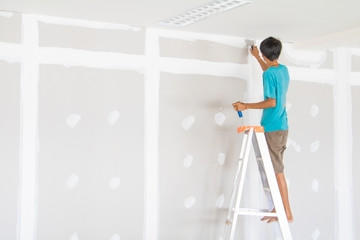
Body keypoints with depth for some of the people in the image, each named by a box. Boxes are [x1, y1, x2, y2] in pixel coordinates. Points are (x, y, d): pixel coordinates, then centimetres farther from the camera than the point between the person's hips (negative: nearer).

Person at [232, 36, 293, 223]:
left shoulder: (269, 74, -14)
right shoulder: (283, 70, 12)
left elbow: (271, 102, -19)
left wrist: (246, 106, -14)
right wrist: (256, 57, 46)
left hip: (272, 128, -9)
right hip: (283, 126, 9)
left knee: (277, 170, -6)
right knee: (276, 168, 13)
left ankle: (287, 213, -3)